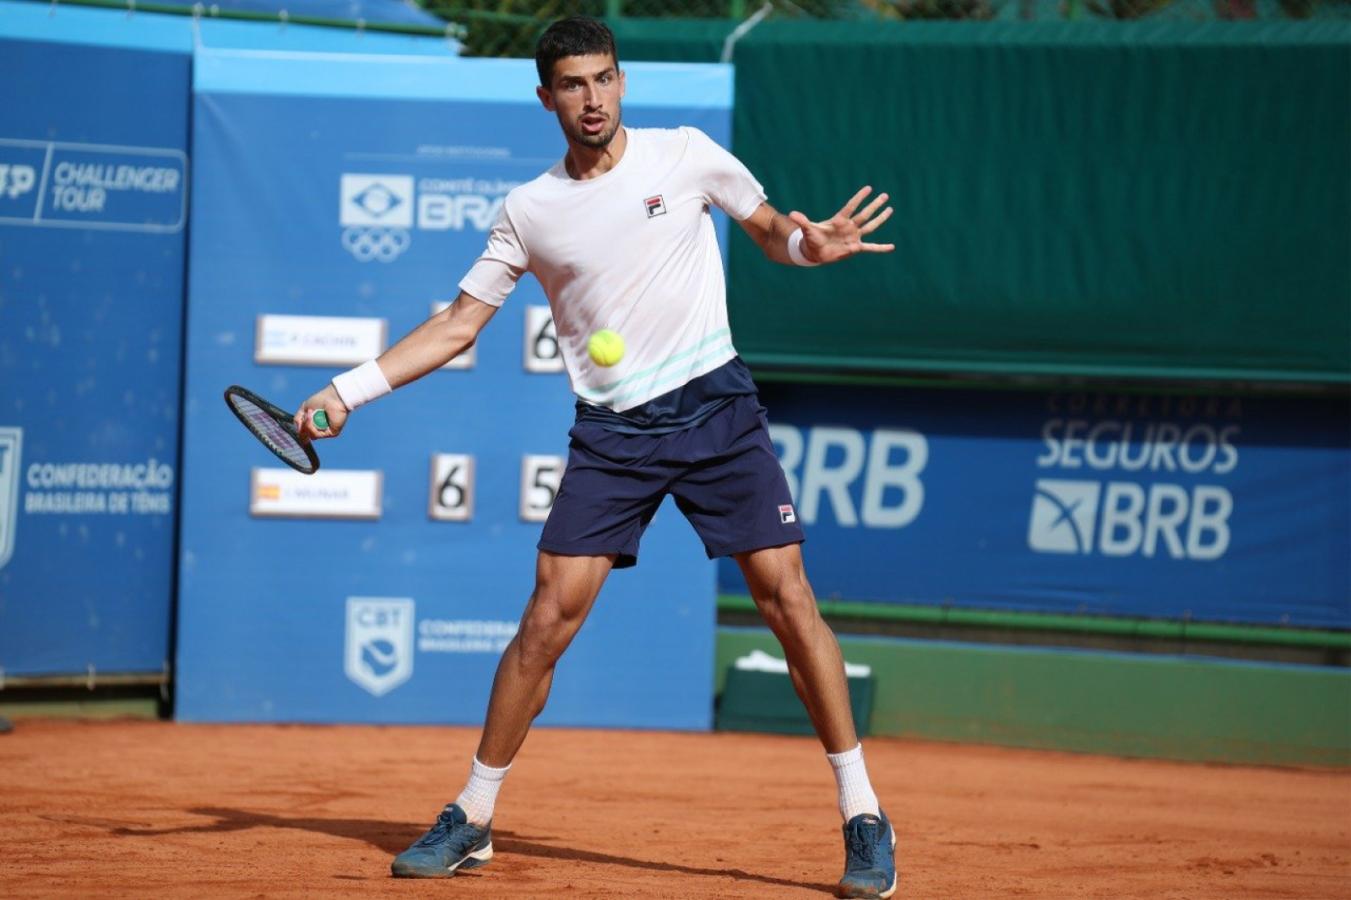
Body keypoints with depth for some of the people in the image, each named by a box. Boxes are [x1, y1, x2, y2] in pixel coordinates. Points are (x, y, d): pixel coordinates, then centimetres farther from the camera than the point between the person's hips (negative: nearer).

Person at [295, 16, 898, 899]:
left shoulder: (686, 155, 2)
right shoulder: (528, 211, 5)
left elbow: (772, 228, 13)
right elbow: (457, 326, 9)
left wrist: (809, 243, -11)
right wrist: (349, 390, 1)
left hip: (715, 406, -1)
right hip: (611, 431, 1)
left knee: (787, 595, -9)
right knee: (549, 617, -6)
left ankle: (864, 817, -1)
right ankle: (472, 822, 6)